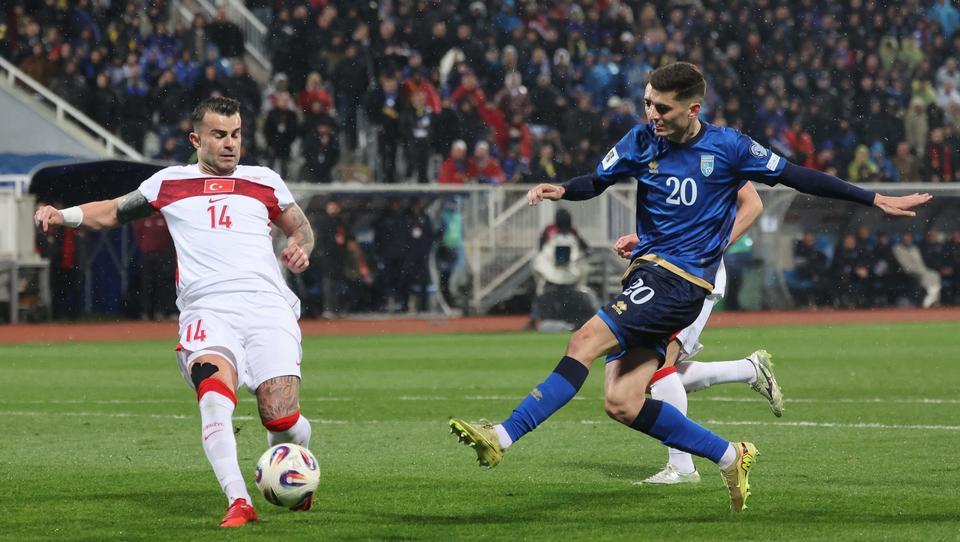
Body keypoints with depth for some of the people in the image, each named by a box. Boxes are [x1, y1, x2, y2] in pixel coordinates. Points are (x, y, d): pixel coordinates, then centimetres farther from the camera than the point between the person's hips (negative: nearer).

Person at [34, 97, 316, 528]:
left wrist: (300, 247, 6)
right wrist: (64, 215, 12)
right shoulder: (169, 183, 18)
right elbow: (114, 212, 28)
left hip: (267, 308, 1)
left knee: (282, 420, -12)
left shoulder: (263, 182, 18)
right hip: (206, 311, -1)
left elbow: (300, 227, 29)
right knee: (214, 395, -31)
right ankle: (238, 502, -36)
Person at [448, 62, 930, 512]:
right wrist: (560, 190, -8)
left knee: (587, 340, -23)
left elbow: (796, 177, 4)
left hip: (681, 281, -6)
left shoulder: (727, 146, -4)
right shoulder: (642, 140, 8)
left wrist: (874, 200, 6)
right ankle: (729, 457, 10)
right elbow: (597, 182, 15)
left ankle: (504, 436, -27)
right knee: (622, 405, -4)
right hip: (647, 275, 6)